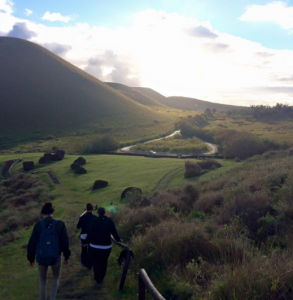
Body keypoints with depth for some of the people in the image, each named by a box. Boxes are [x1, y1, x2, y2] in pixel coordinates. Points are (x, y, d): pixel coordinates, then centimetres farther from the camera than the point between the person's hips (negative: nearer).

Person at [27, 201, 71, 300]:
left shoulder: (38, 225, -11)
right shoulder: (60, 224, -12)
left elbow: (32, 243, -6)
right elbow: (65, 242, -8)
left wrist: (31, 259, 8)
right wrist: (66, 256, 6)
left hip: (41, 258, 0)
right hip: (56, 258, 0)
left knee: (43, 281, 21)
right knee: (56, 278, 25)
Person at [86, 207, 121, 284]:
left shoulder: (94, 221, -13)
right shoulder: (110, 221, -4)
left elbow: (90, 233, -13)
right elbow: (114, 232, 3)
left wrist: (87, 241, 2)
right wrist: (118, 240, 20)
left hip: (95, 247, -3)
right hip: (107, 247, 3)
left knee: (95, 262, 16)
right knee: (103, 262, 22)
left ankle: (98, 279, 13)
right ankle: (101, 277, 34)